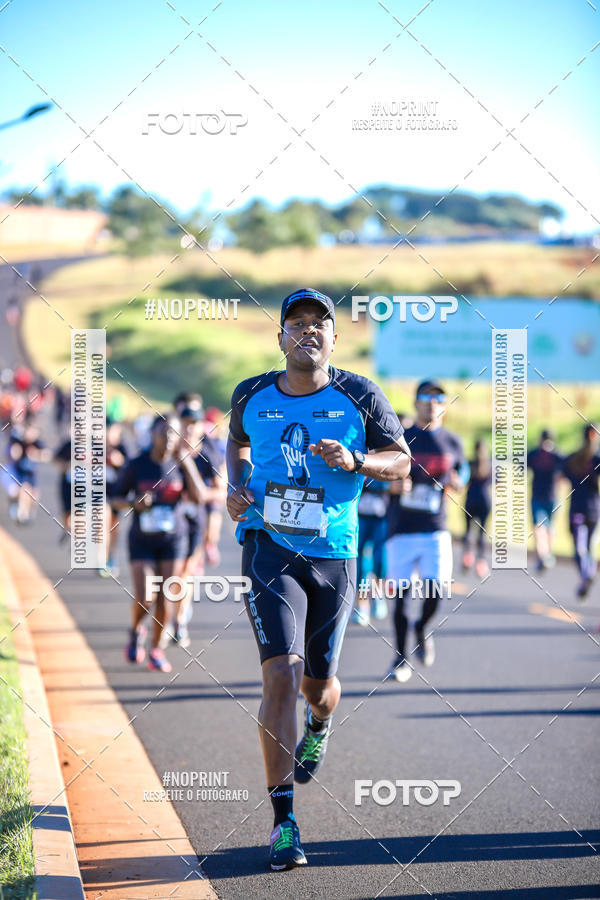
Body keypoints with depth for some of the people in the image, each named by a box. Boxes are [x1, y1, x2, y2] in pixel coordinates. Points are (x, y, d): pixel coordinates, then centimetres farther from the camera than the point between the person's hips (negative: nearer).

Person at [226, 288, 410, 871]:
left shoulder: (359, 398, -2)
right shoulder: (252, 396, 2)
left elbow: (401, 461, 4)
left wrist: (355, 461, -15)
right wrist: (236, 486, 4)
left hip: (333, 555, 1)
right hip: (268, 546, -1)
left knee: (317, 682, 12)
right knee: (281, 675, -16)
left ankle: (319, 727, 54)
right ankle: (283, 822, -12)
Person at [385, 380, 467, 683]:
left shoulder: (452, 442, 9)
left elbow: (461, 474, 19)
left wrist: (456, 482, -4)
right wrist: (395, 485, -16)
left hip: (435, 530, 1)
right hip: (401, 529, -1)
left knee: (435, 590, -14)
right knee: (401, 594, -1)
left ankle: (422, 629, 19)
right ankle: (401, 658, 13)